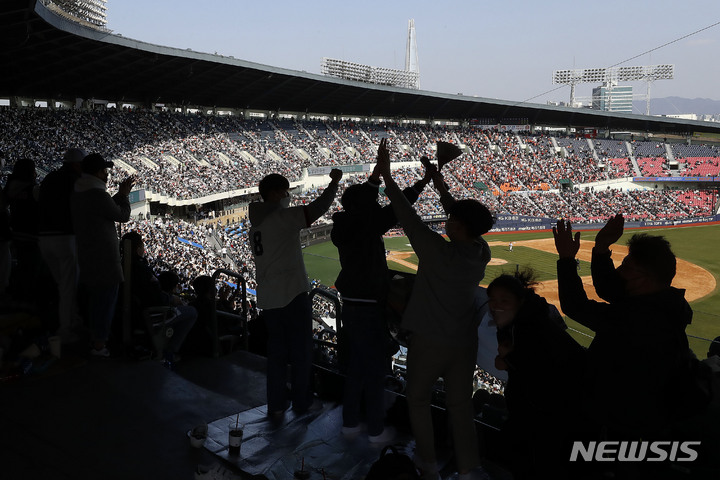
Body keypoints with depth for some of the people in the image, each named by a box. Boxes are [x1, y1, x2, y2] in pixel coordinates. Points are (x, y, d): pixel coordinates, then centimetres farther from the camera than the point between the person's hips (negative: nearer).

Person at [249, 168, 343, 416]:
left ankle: (276, 404, 19)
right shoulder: (282, 217, -13)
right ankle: (302, 402, 15)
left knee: (276, 351, 14)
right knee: (301, 351, 6)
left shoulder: (255, 226, 12)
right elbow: (316, 208, -17)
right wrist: (334, 182, -5)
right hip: (292, 294, -8)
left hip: (267, 298, 8)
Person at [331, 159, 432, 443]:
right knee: (375, 369, 5)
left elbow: (362, 201, 15)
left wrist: (377, 173, 15)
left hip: (351, 306, 8)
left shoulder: (346, 226, 3)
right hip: (369, 308, -8)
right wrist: (423, 182, -11)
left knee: (355, 366, 19)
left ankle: (350, 422, 30)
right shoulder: (367, 227, -19)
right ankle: (376, 430, 18)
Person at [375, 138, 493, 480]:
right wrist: (440, 186, 17)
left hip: (430, 342, -5)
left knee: (418, 399, 17)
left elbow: (408, 217, -19)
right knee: (461, 406, 16)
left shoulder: (439, 252, -23)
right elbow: (467, 219, 8)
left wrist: (386, 175, -11)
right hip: (464, 342, 5)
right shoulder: (481, 253, -7)